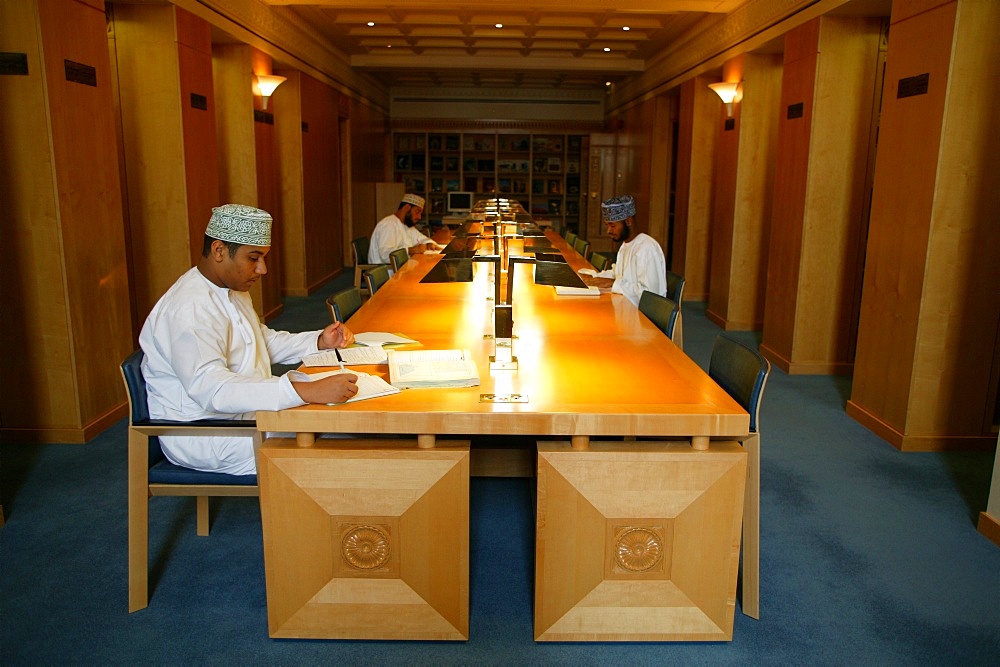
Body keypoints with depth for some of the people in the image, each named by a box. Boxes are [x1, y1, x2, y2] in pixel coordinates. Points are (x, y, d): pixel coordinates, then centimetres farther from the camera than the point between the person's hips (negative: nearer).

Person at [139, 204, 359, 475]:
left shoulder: (232, 290, 11)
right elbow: (211, 388, -36)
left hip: (241, 412, 10)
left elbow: (265, 342, 23)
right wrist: (307, 391, -45)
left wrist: (320, 341, 4)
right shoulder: (189, 308, -23)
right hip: (202, 435, -10)